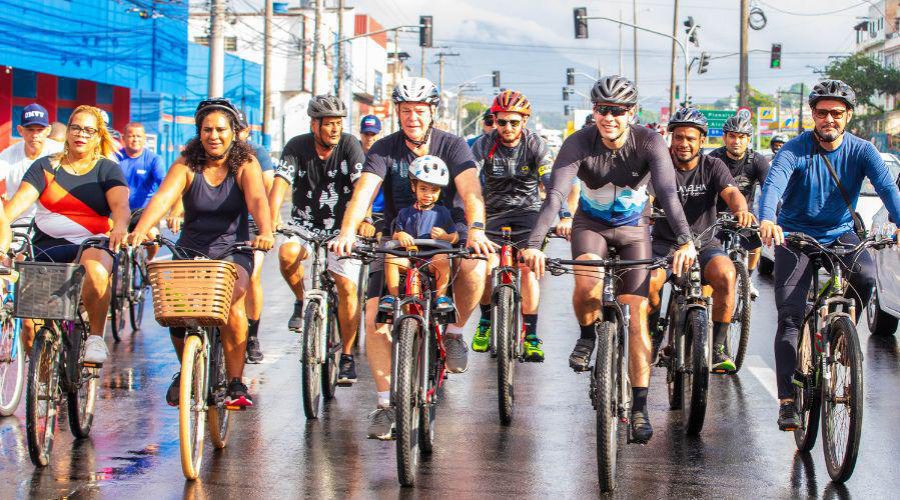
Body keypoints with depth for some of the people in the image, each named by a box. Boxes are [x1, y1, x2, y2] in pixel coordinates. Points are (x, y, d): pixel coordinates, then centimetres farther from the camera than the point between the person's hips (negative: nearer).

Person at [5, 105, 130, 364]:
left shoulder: (107, 169, 8)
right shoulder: (46, 167, 9)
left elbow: (120, 204, -10)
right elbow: (20, 201, -5)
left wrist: (120, 225, -34)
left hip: (93, 244, -1)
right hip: (49, 246, 2)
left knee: (96, 270, -39)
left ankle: (96, 338, -24)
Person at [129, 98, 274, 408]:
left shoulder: (245, 164, -5)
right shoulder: (186, 166, -3)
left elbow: (257, 199, -23)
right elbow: (163, 198, -21)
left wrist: (265, 232, -44)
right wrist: (140, 230, -40)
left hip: (233, 251, -1)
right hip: (191, 251, 1)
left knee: (232, 301, -28)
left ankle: (235, 383, -17)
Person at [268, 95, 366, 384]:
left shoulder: (349, 146, -10)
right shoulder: (297, 147, -8)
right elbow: (280, 185, -19)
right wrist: (270, 221, -36)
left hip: (341, 228, -1)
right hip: (306, 226, 1)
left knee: (347, 286, -13)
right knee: (287, 253, -30)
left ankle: (347, 356, 2)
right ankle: (302, 301, 0)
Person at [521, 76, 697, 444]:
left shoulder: (648, 142, -23)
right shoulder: (579, 143, -23)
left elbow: (668, 193, -35)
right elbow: (555, 195, -34)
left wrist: (685, 241, -50)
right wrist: (534, 244, -48)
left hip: (633, 227, 0)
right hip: (591, 224, 0)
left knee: (637, 314, -10)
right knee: (587, 285, -31)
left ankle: (639, 408, -4)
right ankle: (587, 336, 3)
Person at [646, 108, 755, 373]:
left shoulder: (713, 167, 1)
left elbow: (731, 192, -17)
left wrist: (741, 210, -41)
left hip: (704, 244, 0)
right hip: (665, 243, 0)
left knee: (725, 274, -32)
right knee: (647, 282, -31)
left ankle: (718, 346, -16)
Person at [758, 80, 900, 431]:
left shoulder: (861, 151, -8)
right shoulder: (796, 149, -14)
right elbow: (774, 182, -31)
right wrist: (767, 219, -53)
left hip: (840, 234, 2)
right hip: (796, 234, -2)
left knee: (865, 275, -29)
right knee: (789, 315, -13)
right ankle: (787, 401, -9)